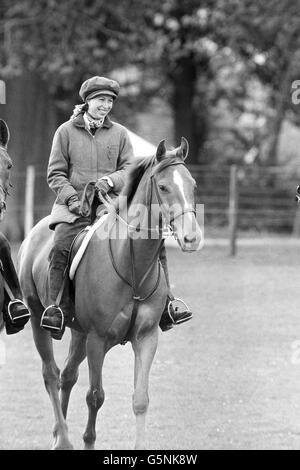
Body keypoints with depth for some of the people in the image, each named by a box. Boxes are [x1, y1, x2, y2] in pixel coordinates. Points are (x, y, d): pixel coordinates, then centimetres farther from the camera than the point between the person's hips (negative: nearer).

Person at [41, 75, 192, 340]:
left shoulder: (119, 133, 11)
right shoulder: (66, 132, 5)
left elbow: (129, 169, 5)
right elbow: (55, 174, 3)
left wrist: (110, 180, -17)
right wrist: (72, 198, -14)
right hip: (75, 205, -2)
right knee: (61, 247, -30)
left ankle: (164, 306, -6)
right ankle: (57, 309, -25)